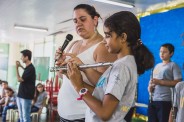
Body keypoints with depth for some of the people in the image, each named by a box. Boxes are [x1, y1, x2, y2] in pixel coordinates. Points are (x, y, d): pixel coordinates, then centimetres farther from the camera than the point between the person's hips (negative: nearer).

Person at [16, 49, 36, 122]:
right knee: (21, 116, 15)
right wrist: (21, 66, 22)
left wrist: (17, 68, -11)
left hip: (26, 97, -9)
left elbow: (19, 79, -19)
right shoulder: (27, 67, 9)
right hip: (20, 95, 9)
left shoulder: (31, 68, -18)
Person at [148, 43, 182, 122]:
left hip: (165, 101, -6)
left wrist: (160, 82, -15)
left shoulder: (173, 65, -1)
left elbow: (178, 82, -11)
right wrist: (150, 87, 3)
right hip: (153, 100, 7)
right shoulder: (157, 66, 19)